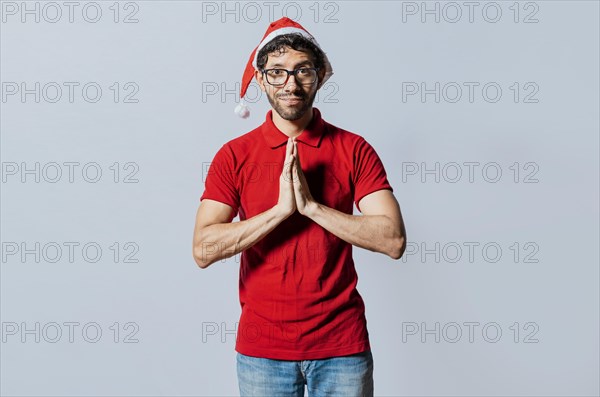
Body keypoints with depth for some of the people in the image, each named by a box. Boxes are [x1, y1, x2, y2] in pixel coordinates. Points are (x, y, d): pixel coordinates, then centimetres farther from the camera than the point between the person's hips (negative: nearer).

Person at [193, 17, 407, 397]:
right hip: (262, 347, 0)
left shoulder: (354, 150, -2)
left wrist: (311, 205, -18)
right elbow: (204, 249, -12)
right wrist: (281, 209, -20)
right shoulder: (234, 155, -2)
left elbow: (393, 240, -11)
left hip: (341, 343, 0)